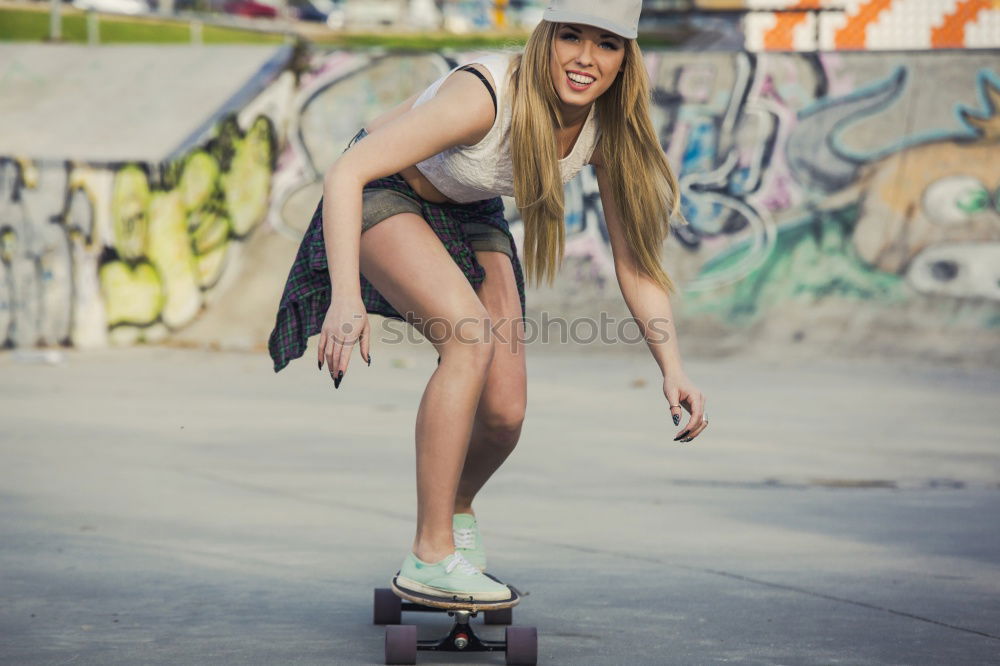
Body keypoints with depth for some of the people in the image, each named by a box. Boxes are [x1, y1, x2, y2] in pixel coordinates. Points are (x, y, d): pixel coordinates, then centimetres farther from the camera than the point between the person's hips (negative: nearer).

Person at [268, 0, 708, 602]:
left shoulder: (609, 134, -19)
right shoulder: (485, 96, -36)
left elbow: (637, 264, -10)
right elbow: (346, 173, -39)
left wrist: (673, 370, -22)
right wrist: (345, 295, -51)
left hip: (470, 215, 5)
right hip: (386, 194, -5)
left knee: (505, 412, -8)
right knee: (471, 338, -30)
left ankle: (457, 508, 27)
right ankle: (430, 558, -23)